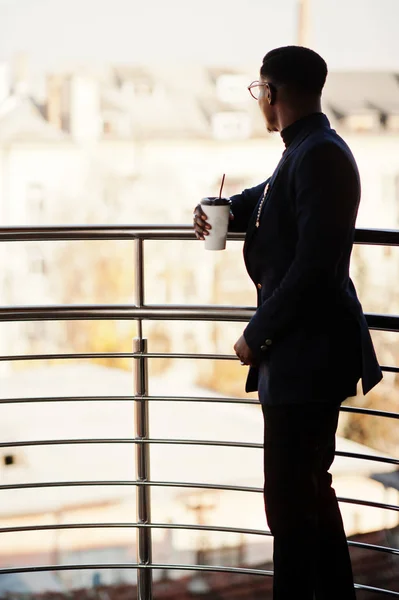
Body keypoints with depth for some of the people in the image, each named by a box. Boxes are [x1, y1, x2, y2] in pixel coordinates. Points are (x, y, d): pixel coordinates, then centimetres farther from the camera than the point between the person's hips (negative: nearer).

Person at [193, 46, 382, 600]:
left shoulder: (320, 155, -18)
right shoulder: (306, 150, 12)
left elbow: (313, 264, -24)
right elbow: (266, 202, 33)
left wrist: (258, 335, -16)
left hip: (307, 353, -11)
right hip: (305, 351, 11)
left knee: (290, 501, -6)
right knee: (310, 489, 20)